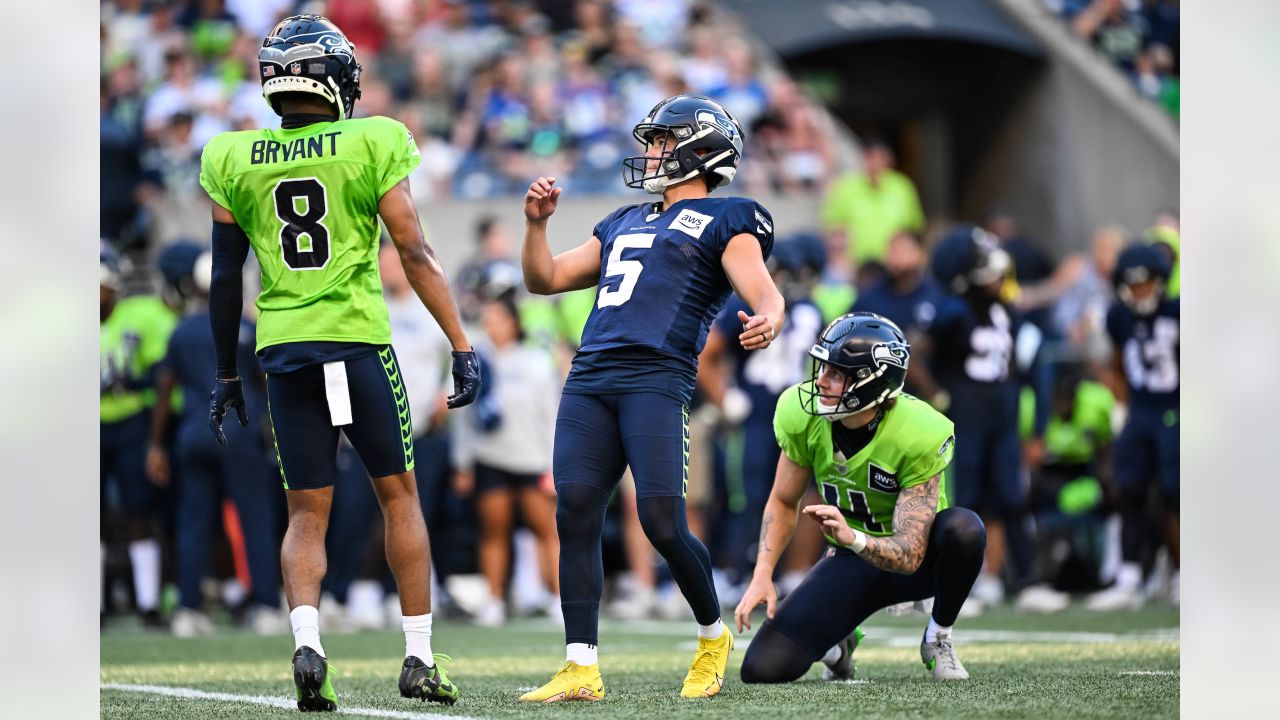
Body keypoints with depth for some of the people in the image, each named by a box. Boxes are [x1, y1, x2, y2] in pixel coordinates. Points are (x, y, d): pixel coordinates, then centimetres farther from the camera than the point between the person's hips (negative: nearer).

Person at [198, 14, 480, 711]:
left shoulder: (235, 161, 5)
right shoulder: (371, 146, -3)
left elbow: (225, 280, 8)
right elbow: (415, 253, -5)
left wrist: (225, 376, 17)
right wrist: (462, 347, -1)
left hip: (282, 348, 2)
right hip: (358, 340, -2)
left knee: (307, 512, 8)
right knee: (398, 493, 11)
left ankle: (306, 638, -16)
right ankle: (419, 657, 10)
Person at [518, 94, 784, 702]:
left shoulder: (724, 221, 9)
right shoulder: (624, 224, 29)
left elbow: (765, 294, -6)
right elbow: (545, 280, 32)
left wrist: (767, 322, -30)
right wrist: (536, 223, 15)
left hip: (657, 379, -6)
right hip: (589, 379, 6)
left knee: (662, 523, -14)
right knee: (575, 516, -6)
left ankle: (713, 637, 12)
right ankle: (580, 669, -4)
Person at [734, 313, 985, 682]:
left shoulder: (919, 435, -30)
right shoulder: (801, 414, -18)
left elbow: (909, 555, -32)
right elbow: (784, 503, 0)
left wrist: (851, 537, -51)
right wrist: (762, 576, -14)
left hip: (915, 561, -3)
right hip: (852, 560, 3)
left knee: (963, 527, -39)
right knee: (763, 668, -17)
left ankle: (938, 638, -9)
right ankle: (838, 641, 19)